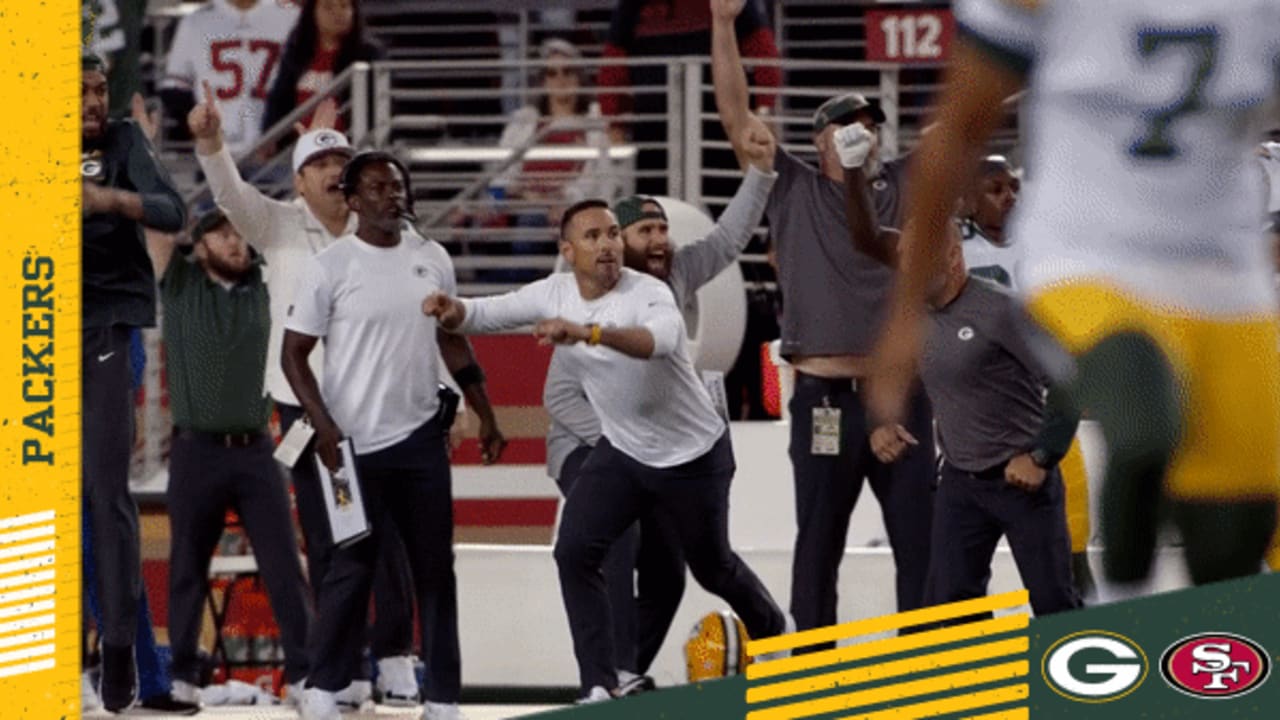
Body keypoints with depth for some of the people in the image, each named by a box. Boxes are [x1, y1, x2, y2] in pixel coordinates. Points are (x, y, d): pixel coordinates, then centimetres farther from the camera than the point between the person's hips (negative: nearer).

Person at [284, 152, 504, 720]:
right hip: (356, 443, -4)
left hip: (420, 435, 4)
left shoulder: (432, 260, 6)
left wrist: (485, 416, 14)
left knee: (434, 567, 6)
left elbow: (453, 342, 16)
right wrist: (323, 426, -15)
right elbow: (294, 353, -5)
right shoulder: (329, 267, -7)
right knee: (352, 567, -1)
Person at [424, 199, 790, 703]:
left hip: (695, 456, -5)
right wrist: (453, 312, -37)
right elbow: (488, 313, -12)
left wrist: (588, 332, -68)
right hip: (621, 451, 5)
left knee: (712, 566, 14)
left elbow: (660, 339, -51)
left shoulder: (648, 294, -29)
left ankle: (773, 629, 47)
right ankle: (600, 687, -10)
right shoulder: (554, 293, -10)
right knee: (575, 552, -15)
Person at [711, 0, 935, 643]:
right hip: (825, 399, -2)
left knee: (921, 541, 3)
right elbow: (735, 113, 3)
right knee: (818, 542, 4)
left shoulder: (910, 186, 12)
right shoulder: (793, 191, 8)